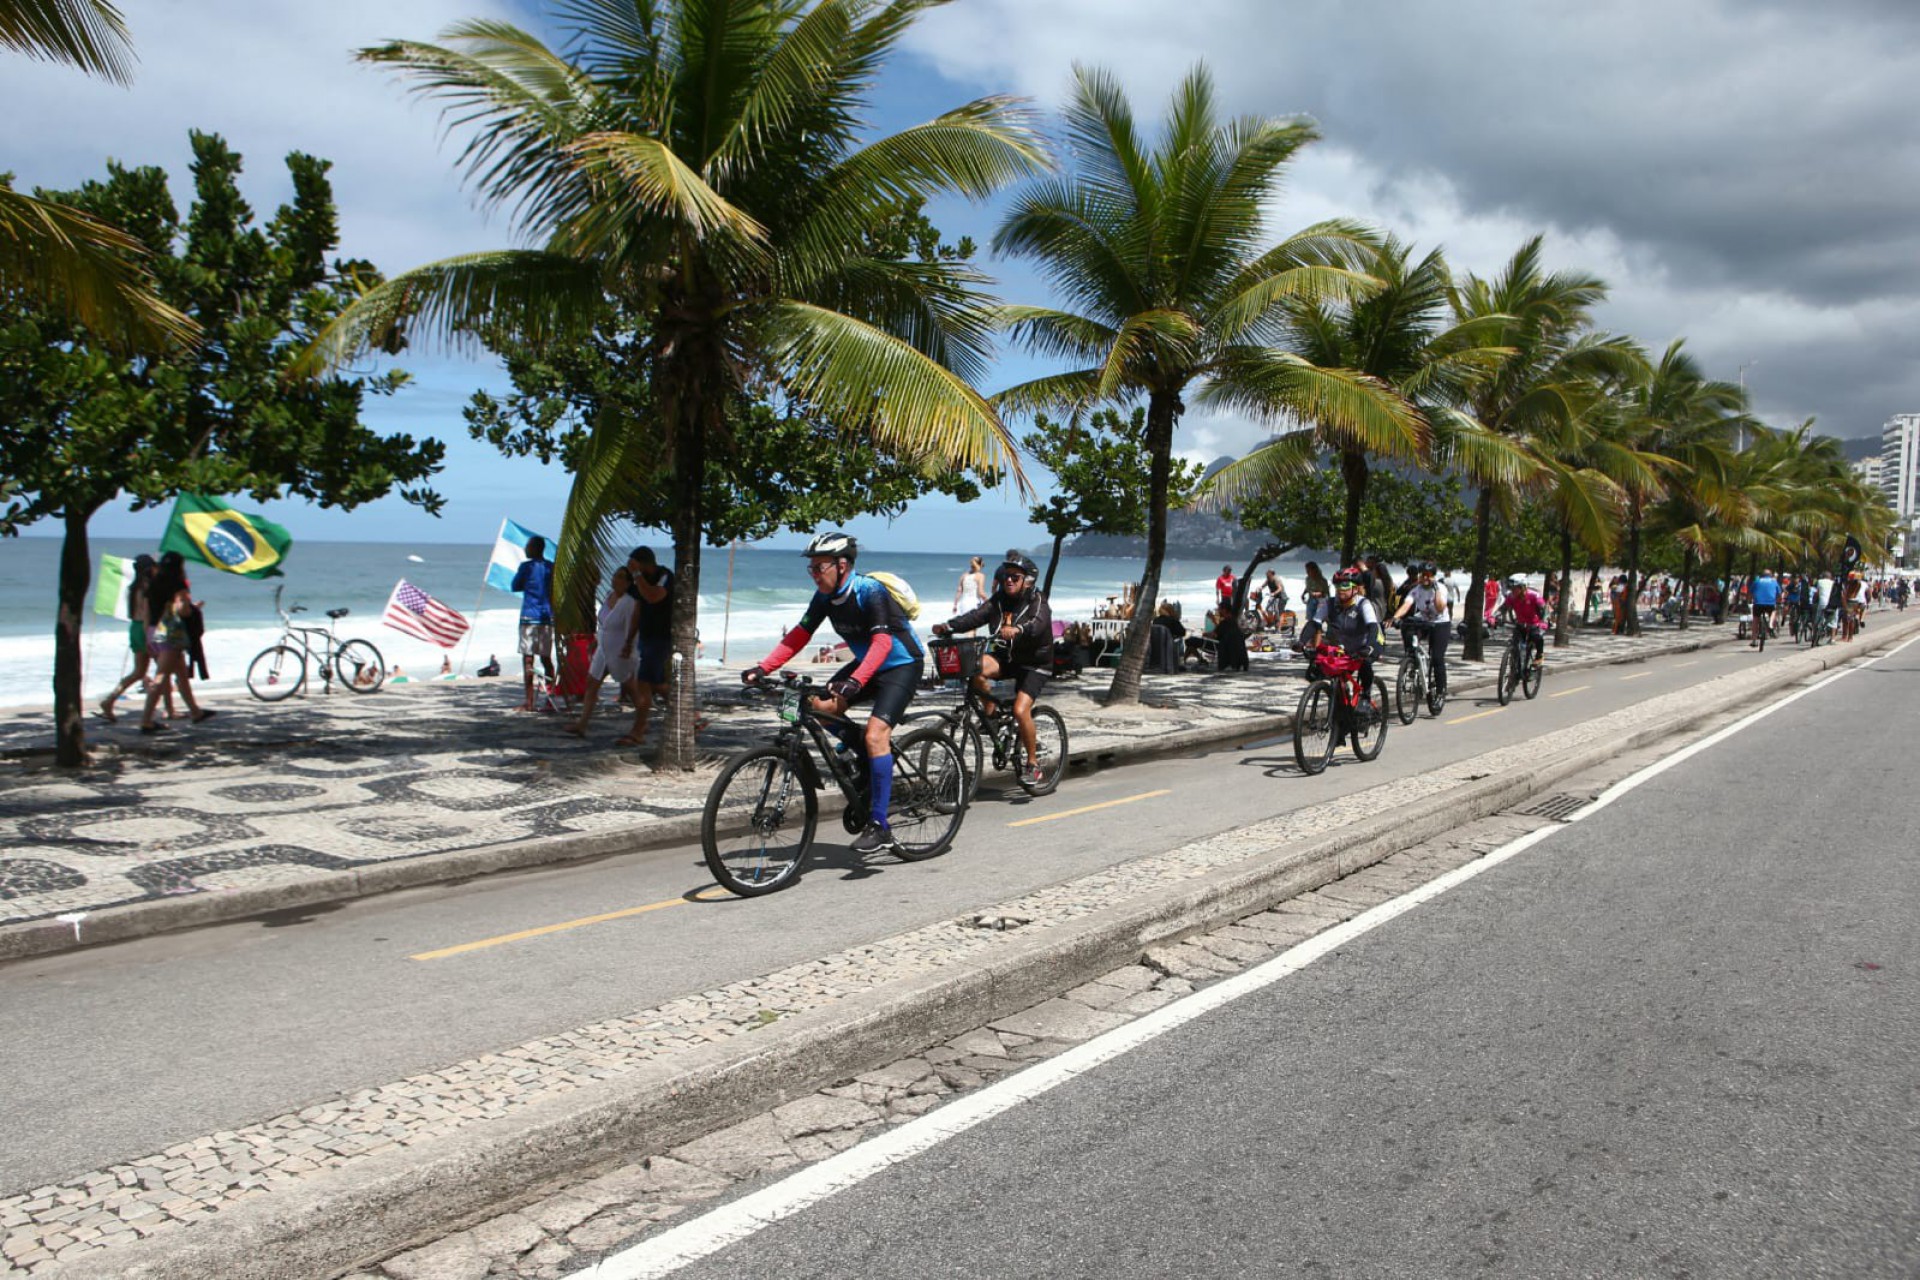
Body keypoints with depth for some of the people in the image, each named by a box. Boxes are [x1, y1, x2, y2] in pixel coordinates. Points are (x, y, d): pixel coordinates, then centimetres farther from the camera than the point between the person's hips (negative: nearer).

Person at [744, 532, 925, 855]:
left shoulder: (869, 590, -25)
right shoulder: (825, 596, -4)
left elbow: (882, 641, -35)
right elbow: (799, 635, -3)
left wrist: (855, 681, -49)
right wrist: (762, 668, -15)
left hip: (902, 664, -8)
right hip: (866, 663, 8)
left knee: (875, 734, -22)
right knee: (821, 707, -10)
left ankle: (879, 827, -18)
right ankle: (869, 759, 13)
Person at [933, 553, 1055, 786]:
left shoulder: (1037, 602, -11)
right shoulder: (998, 601, 3)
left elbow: (1038, 624, -34)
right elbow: (975, 616, -14)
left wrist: (1017, 630, -56)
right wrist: (947, 625, -33)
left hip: (1034, 663, -4)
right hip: (1005, 657, 4)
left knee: (1020, 710, -22)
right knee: (977, 668, -28)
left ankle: (1034, 763, -4)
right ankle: (991, 714, -5)